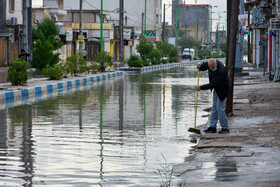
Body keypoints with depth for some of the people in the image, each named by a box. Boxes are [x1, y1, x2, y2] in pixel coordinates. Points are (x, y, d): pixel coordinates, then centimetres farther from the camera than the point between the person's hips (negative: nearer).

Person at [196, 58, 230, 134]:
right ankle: (212, 127, 16)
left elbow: (213, 84, -30)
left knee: (220, 109, -8)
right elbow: (204, 65, 14)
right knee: (214, 108, 11)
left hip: (222, 90, -8)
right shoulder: (210, 64, -9)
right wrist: (199, 67, -12)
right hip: (216, 89, 8)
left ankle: (225, 128, 1)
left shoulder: (221, 70, -33)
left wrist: (201, 88, -23)